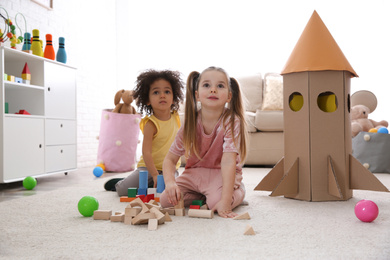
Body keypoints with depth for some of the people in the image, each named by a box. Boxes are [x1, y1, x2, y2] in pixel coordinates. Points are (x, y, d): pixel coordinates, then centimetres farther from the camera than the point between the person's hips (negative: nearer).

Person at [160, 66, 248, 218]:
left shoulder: (231, 121, -22)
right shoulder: (190, 124, -13)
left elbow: (228, 161, -31)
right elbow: (170, 159, -7)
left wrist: (225, 200, -39)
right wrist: (170, 182, -28)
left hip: (222, 175, -3)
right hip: (194, 173, 4)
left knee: (216, 202, -33)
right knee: (166, 200, -15)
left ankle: (238, 192, 1)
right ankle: (203, 195, 9)